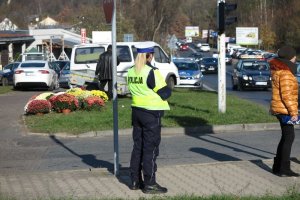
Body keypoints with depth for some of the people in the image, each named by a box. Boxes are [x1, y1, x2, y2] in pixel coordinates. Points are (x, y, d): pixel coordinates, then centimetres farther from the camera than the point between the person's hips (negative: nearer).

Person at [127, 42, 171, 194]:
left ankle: (135, 181, 21)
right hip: (151, 113, -7)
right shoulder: (151, 72, -17)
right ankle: (149, 184, 2)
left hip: (136, 111, 8)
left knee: (138, 146, 15)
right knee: (150, 149, -2)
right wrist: (168, 90, 5)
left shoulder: (131, 72, 6)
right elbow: (164, 93, -15)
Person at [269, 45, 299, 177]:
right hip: (284, 110, -10)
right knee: (289, 137, -4)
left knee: (286, 137, 16)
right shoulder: (285, 73, -18)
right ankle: (284, 169, 0)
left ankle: (277, 167, 22)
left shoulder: (278, 70, 14)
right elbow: (286, 95, -22)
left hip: (279, 109, 10)